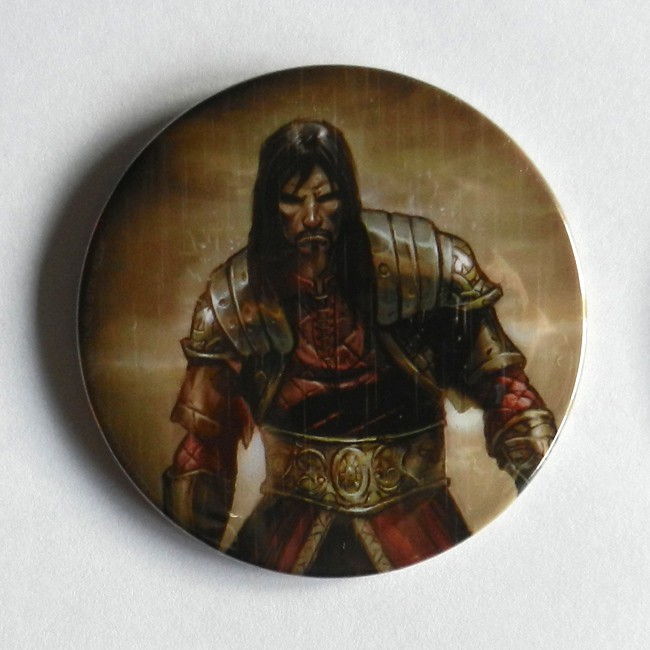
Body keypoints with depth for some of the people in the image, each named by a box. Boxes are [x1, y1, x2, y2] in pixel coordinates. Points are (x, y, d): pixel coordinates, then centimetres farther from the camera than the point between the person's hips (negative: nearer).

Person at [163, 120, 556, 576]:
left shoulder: (422, 268, -7)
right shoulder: (233, 302, -1)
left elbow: (500, 385, -1)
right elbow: (205, 448, 6)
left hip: (414, 529, -1)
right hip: (290, 532, 1)